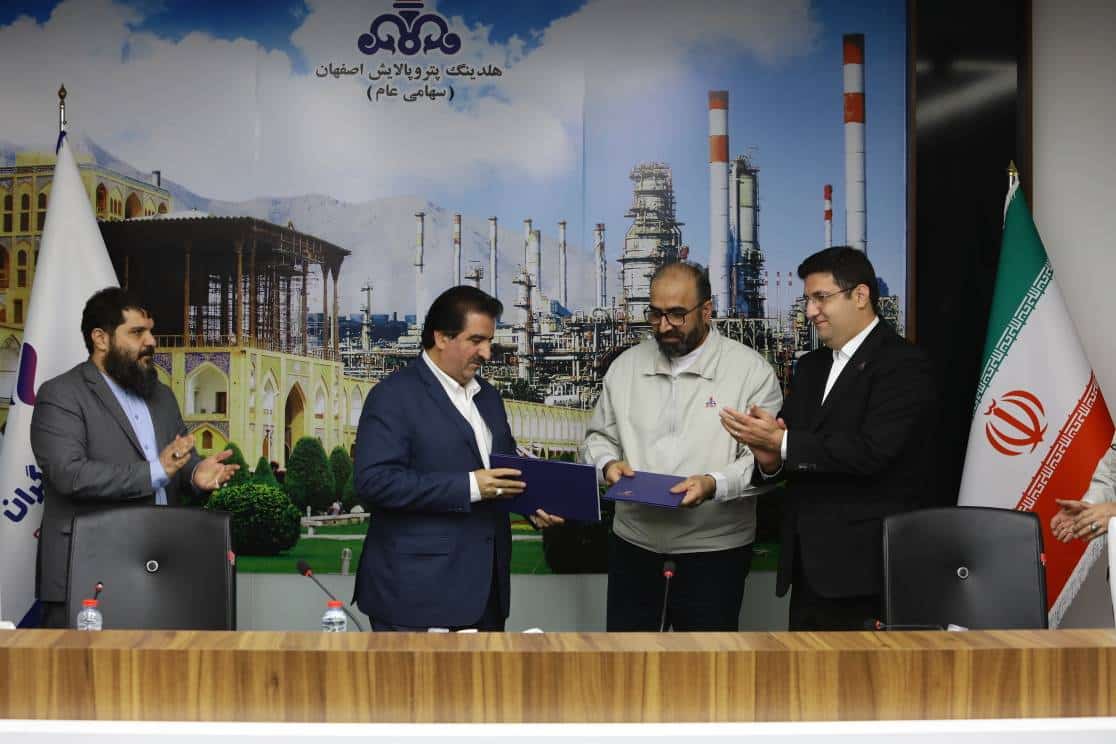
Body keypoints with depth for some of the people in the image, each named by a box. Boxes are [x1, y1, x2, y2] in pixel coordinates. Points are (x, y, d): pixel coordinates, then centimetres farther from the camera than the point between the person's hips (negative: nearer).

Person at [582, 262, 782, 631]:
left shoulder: (752, 370, -5)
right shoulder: (626, 366, 8)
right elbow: (599, 436, 17)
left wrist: (714, 485, -24)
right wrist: (608, 463, -4)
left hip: (714, 548, -3)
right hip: (633, 544, 4)